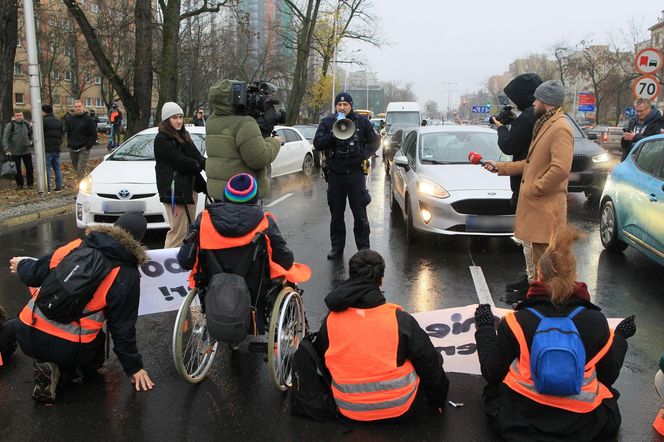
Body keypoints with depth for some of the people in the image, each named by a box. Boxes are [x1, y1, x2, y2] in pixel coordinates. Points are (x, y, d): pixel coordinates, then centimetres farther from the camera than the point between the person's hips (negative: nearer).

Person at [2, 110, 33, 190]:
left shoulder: (27, 124, 6)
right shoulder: (9, 126, -4)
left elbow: (31, 134, 24)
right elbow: (5, 139, -6)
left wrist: (31, 141, 7)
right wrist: (7, 150, -13)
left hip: (27, 151, 2)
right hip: (15, 152, -2)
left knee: (29, 168, 1)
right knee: (17, 169, 6)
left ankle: (30, 183, 13)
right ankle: (19, 184, 18)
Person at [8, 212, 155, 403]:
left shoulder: (74, 246, 1)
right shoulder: (127, 275, -9)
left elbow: (33, 275, 10)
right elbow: (122, 327, -5)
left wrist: (21, 265, 35)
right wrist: (134, 367, 7)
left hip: (27, 337, 5)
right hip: (68, 349, -5)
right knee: (94, 354, 28)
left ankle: (48, 366, 6)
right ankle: (61, 372, -1)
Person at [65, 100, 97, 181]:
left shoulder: (88, 119, -5)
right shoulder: (69, 119, 10)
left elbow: (94, 135, -4)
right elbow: (67, 132, 22)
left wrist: (88, 145, -12)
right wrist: (69, 143, 9)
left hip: (84, 149, -6)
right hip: (72, 149, 6)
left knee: (81, 170, -14)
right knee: (77, 169, 13)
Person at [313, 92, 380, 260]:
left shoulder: (361, 121, 5)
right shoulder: (327, 122, 6)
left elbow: (374, 141, 11)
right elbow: (317, 144, -2)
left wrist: (364, 155, -5)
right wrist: (333, 135, -17)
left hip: (355, 172, -1)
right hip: (335, 173, 1)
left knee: (360, 214, 1)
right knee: (336, 214, 7)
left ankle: (364, 248, 10)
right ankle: (337, 247, 17)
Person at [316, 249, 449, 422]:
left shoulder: (331, 321, -9)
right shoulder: (400, 319, -16)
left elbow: (322, 363, 9)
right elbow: (430, 362, -5)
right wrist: (439, 400, 14)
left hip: (349, 411, 3)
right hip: (401, 411, -3)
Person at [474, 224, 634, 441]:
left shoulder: (516, 321, -14)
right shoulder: (596, 321, -11)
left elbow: (491, 372, -4)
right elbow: (608, 375, 3)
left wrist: (485, 330, 10)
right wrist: (620, 338, 20)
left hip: (521, 420, -1)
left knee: (494, 388, 29)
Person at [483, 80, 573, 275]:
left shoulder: (560, 128, -15)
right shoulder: (544, 125, 18)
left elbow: (560, 169, -25)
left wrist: (534, 189, -16)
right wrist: (500, 167, 21)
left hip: (547, 208, -10)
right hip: (535, 205, 10)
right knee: (539, 260, 17)